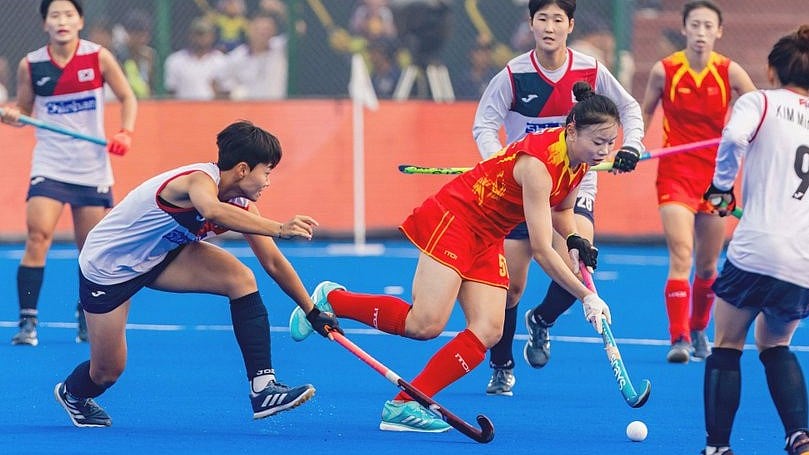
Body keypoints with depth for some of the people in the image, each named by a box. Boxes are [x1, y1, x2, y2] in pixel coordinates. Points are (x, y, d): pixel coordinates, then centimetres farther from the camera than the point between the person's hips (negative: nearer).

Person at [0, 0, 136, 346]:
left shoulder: (99, 58, -4)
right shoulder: (30, 65, -2)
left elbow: (127, 97, 3)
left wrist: (125, 133, -13)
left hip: (92, 168, 1)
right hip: (49, 167, -1)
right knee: (38, 237, -17)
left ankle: (87, 318, 29)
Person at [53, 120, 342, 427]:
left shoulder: (241, 204, -8)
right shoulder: (200, 180, -33)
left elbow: (273, 263, 2)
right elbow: (212, 210, -59)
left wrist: (312, 312, 0)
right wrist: (279, 229, -68)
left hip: (161, 257, 7)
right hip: (107, 263, -7)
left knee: (241, 279, -18)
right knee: (107, 372, 0)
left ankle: (263, 388, -20)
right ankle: (71, 394, 39)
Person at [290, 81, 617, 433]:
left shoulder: (579, 159, -2)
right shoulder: (538, 164, -29)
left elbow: (561, 208, 20)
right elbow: (541, 250, -29)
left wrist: (573, 239, -1)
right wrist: (586, 296, -30)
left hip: (487, 240, 9)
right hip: (452, 218, -9)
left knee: (488, 331, -9)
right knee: (425, 323, -20)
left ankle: (403, 406, -10)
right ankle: (331, 299, 2)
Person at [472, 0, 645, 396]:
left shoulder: (590, 71, -5)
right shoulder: (513, 75, -9)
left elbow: (628, 108, 9)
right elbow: (484, 124, -6)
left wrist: (631, 145, -7)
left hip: (575, 185, 0)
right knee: (511, 284, -1)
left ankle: (542, 321, 10)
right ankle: (501, 369, 19)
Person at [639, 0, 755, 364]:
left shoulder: (729, 72, -4)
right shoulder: (664, 71, -5)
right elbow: (645, 112, 10)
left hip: (715, 174, 2)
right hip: (675, 173, -2)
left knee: (707, 265, 12)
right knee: (681, 256, -17)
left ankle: (699, 330, 34)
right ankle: (679, 338, -18)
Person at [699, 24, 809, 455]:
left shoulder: (760, 102, 4)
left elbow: (734, 137, -19)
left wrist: (721, 186, -4)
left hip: (757, 250, -5)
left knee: (727, 344, 12)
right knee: (773, 343, 24)